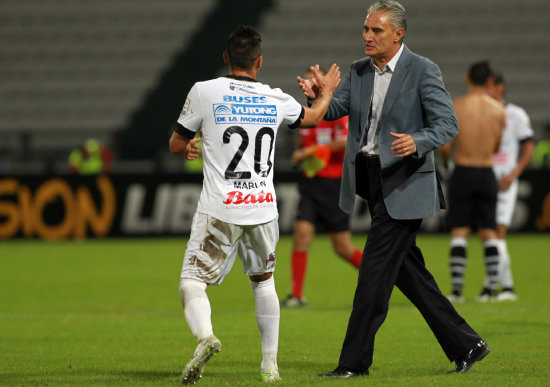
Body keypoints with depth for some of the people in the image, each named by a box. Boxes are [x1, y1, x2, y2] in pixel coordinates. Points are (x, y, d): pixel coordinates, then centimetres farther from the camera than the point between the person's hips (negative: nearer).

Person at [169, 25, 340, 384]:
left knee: (192, 281, -3)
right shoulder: (276, 100, 5)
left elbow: (177, 145, 5)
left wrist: (188, 149, 29)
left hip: (220, 211, -3)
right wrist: (327, 91, 47)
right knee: (263, 280, 22)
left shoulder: (204, 92, -5)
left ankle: (205, 335, -33)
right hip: (263, 209, 3)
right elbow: (313, 117, 27)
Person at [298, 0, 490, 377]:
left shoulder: (423, 71, -9)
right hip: (371, 180, 8)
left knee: (375, 269, -8)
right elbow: (336, 109, 4)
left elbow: (447, 124, -13)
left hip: (404, 183, -8)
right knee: (407, 270, 11)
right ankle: (465, 345, 21)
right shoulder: (360, 71, 11)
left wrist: (416, 142, -32)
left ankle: (355, 361, -3)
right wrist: (317, 96, -18)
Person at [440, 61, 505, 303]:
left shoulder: (455, 107, -7)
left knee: (459, 232, 1)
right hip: (486, 173, 2)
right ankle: (492, 285, 6)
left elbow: (445, 147, -8)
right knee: (488, 231, 10)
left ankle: (456, 287, -4)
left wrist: (446, 158, 13)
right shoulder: (498, 110, 0)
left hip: (462, 173, -2)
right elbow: (496, 148, 8)